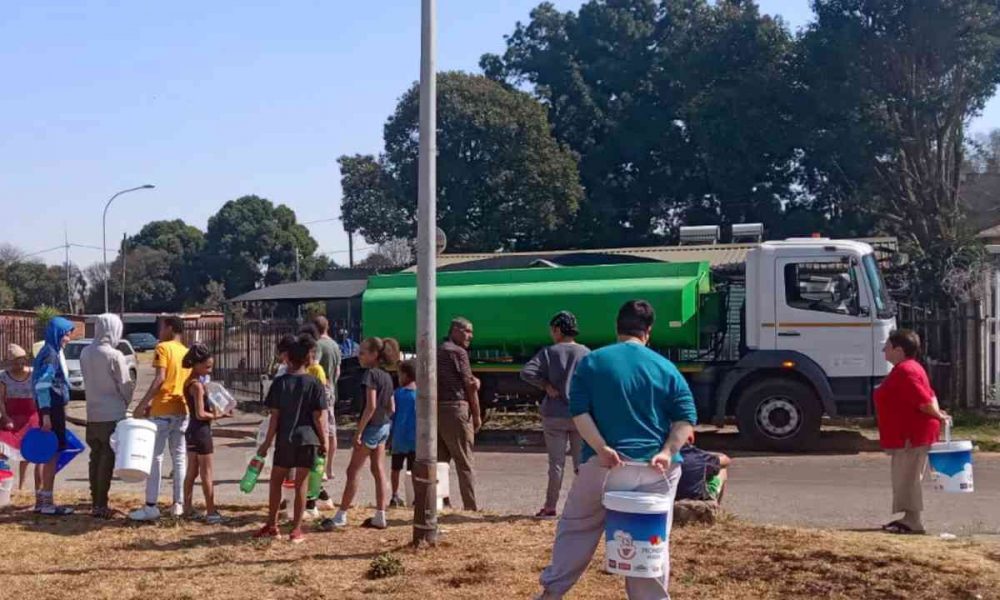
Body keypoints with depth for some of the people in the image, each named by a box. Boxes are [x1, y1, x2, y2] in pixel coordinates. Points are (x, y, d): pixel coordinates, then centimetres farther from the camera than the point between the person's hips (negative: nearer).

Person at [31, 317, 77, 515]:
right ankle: (46, 502, -1)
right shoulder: (49, 354, -15)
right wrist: (46, 415, -24)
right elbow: (42, 386, -20)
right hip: (51, 408, -10)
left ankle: (41, 499, 21)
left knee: (52, 454, 14)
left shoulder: (56, 353, 14)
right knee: (53, 454, -5)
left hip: (55, 408, 10)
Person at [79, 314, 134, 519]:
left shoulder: (85, 353, 1)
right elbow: (125, 385, -10)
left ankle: (95, 502, 17)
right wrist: (126, 404, 9)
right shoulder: (115, 356, -16)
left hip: (92, 414, 6)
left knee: (96, 458, 13)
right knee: (107, 459, 1)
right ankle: (101, 505, 2)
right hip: (112, 414, -5)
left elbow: (87, 379, 9)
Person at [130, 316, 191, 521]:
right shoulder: (187, 352, 15)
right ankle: (178, 503, 9)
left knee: (155, 457, -2)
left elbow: (160, 378, -17)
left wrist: (143, 404, -18)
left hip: (163, 410, -6)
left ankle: (151, 506, -4)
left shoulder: (163, 348, -5)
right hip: (183, 410, 6)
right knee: (180, 457, 9)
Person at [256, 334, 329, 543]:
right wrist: (324, 441, 4)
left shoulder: (280, 383, -3)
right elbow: (319, 417, -5)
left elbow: (275, 416, -3)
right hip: (307, 439, 0)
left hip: (284, 440, 0)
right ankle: (296, 530, 7)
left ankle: (272, 525, 21)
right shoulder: (314, 384, -4)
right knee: (301, 483, 5)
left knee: (276, 480, 15)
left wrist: (267, 442, 5)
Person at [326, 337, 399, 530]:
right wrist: (386, 424, 20)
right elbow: (391, 407, 13)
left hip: (372, 427, -9)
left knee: (353, 471, -2)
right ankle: (380, 517, 12)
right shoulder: (387, 376, 11)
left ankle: (341, 516, 3)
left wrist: (358, 431, -19)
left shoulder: (370, 374, -15)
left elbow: (371, 406, -21)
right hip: (384, 427, 9)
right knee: (378, 471, 11)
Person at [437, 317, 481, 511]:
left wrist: (474, 381, 0)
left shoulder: (437, 351, 19)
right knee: (464, 462, -3)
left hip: (436, 409, 8)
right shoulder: (458, 352, -7)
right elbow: (469, 385, -8)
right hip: (456, 408, -8)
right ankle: (471, 507, 0)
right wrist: (477, 415, -2)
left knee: (439, 459, 10)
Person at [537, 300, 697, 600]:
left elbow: (579, 412, -7)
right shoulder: (666, 367, 5)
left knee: (577, 527, 16)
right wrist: (667, 452, -10)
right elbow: (686, 417, -2)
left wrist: (602, 448, -13)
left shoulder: (591, 362, 1)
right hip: (656, 466, 1)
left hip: (606, 463, -1)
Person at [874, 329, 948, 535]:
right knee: (904, 477, 15)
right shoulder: (905, 369, 17)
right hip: (908, 435, 11)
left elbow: (923, 400, -24)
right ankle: (909, 518, 22)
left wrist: (938, 416, -10)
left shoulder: (904, 371, -19)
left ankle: (913, 522, 0)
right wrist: (937, 412, 5)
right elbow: (929, 395, 18)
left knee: (907, 477, -5)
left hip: (913, 435, -11)